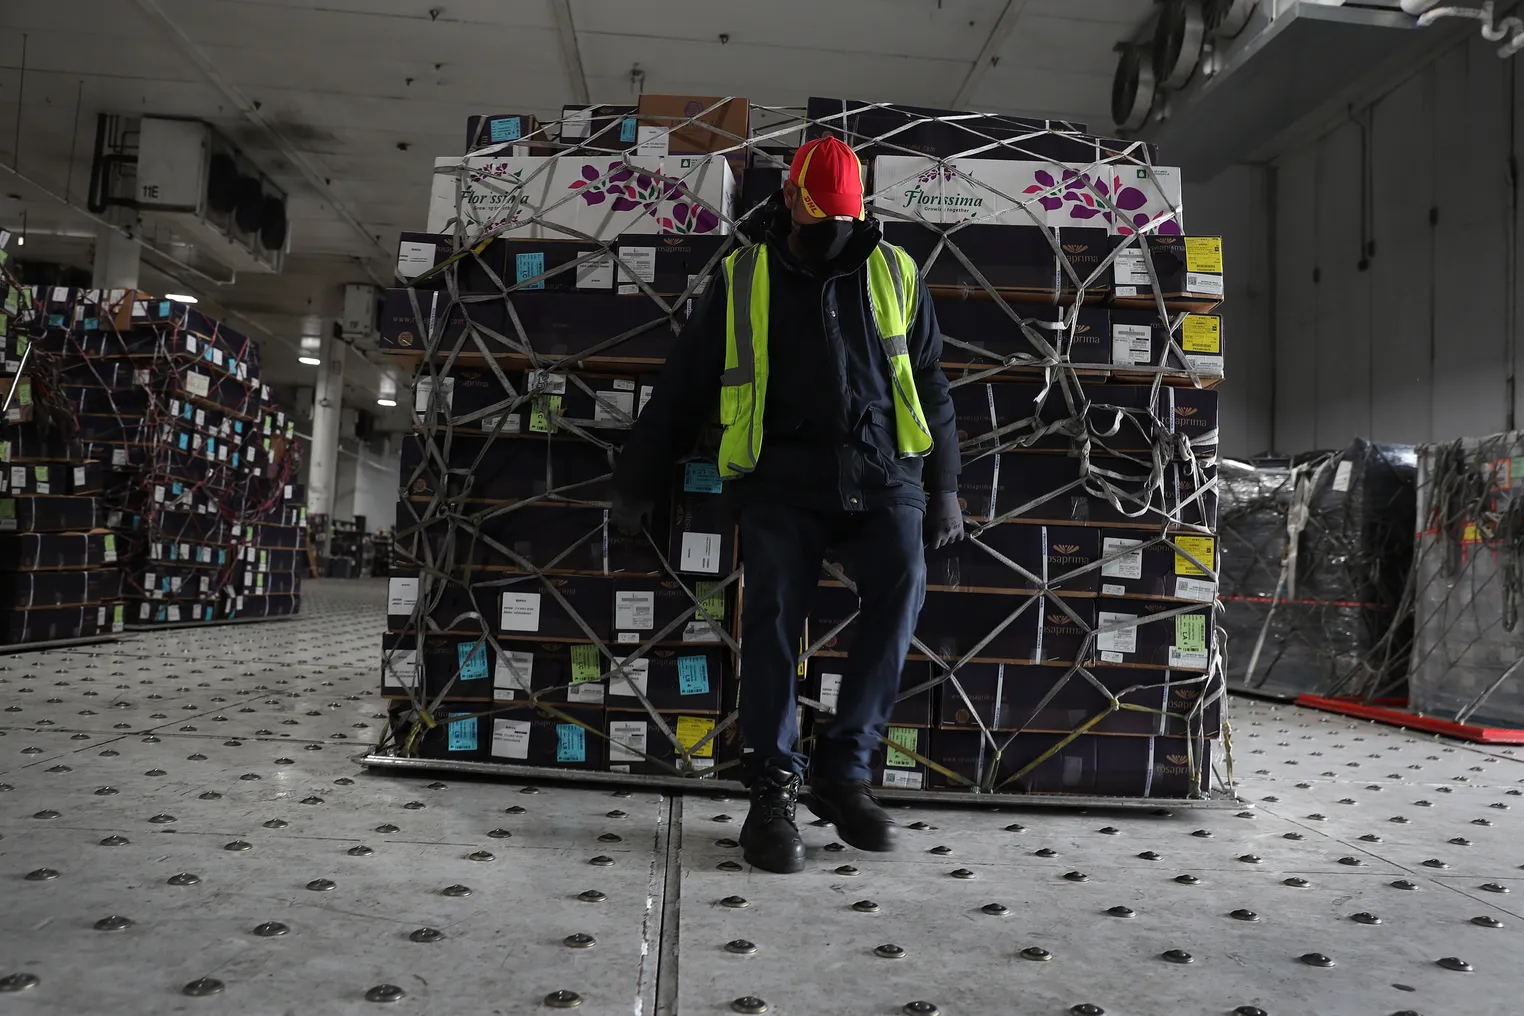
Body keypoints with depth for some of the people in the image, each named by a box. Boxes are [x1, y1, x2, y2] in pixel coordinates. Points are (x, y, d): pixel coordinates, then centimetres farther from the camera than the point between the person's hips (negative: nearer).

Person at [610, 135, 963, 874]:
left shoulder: (893, 273, 14)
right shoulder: (741, 280, 9)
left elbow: (930, 387, 20)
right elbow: (681, 389, 13)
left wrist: (943, 486, 17)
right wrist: (637, 483, 14)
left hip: (881, 473, 1)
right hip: (783, 478, -1)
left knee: (901, 583, -23)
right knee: (773, 614, -16)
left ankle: (843, 767, -14)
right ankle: (773, 790, -4)